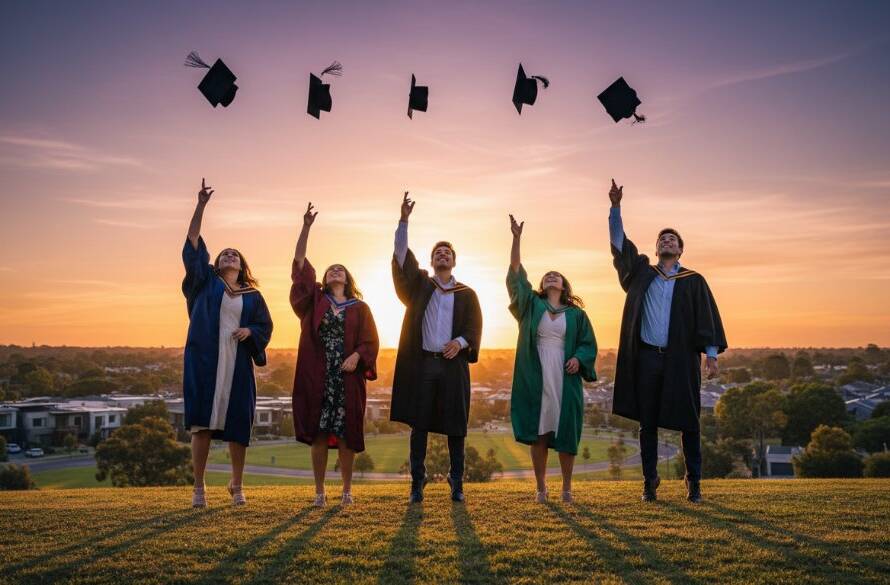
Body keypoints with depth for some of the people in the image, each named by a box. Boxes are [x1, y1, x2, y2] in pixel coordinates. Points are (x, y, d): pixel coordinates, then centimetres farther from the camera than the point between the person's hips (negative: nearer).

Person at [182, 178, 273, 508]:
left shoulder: (253, 296, 12)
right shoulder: (206, 281, 9)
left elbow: (266, 326, 15)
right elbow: (193, 244, 3)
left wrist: (249, 331, -7)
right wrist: (201, 206, -4)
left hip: (237, 364, 1)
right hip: (204, 361, -1)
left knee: (237, 425, 4)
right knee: (201, 423, -3)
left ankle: (236, 486, 21)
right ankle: (199, 487, 4)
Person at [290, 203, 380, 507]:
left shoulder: (359, 308, 9)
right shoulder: (315, 300, 10)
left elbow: (370, 340, 2)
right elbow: (299, 263, 4)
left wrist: (356, 356, -17)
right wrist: (306, 228, -3)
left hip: (347, 377, 0)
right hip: (317, 376, 1)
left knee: (346, 434, 2)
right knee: (318, 433, 1)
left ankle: (347, 489, 14)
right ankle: (319, 491, 10)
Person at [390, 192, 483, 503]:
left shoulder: (466, 294, 11)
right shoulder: (419, 284, 11)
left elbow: (475, 327, 4)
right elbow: (401, 257, -1)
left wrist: (461, 342, -17)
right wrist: (404, 221, -11)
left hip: (453, 365, 0)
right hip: (421, 363, 0)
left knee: (455, 425, 2)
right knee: (419, 424, 1)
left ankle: (456, 481, 12)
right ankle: (417, 481, 7)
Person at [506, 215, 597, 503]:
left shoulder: (576, 314, 11)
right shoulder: (532, 305, 10)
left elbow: (588, 344, 12)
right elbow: (515, 273, 1)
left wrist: (578, 359, -10)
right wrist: (516, 238, -7)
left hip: (564, 379, 0)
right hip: (535, 378, 0)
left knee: (565, 433, 2)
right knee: (538, 433, 1)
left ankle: (567, 487, 17)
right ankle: (541, 488, 12)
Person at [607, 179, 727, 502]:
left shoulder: (693, 281, 8)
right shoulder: (642, 273, 12)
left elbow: (707, 316, 2)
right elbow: (619, 243, 6)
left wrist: (711, 353, -9)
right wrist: (616, 207, -3)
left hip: (681, 359, -1)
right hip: (646, 357, 2)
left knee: (687, 421, 2)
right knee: (647, 421, 5)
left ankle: (693, 481, 13)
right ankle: (650, 480, 12)